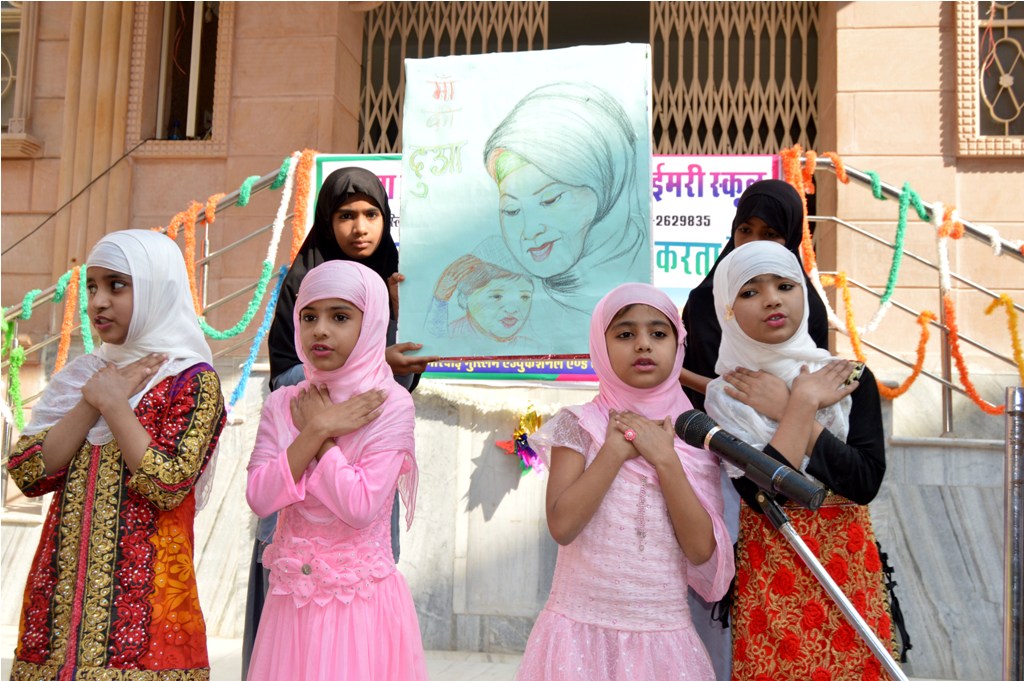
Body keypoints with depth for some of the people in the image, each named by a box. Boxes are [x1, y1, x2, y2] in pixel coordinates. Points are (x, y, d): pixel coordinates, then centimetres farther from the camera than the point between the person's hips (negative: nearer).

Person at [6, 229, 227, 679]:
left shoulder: (192, 380, -5)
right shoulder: (81, 376, 12)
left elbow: (168, 486, -17)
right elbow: (27, 474, 2)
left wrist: (113, 404, -13)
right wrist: (91, 405, -8)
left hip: (141, 593, -5)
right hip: (60, 590, 5)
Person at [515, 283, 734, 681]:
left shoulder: (694, 438, 1)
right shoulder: (578, 425, -4)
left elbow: (701, 550, -9)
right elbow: (562, 525, -16)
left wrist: (664, 457, -14)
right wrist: (617, 448, -16)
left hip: (663, 634, 2)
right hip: (582, 630, -2)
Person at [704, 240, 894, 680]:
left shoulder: (851, 378, -1)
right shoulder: (727, 397, -6)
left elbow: (866, 482, -13)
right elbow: (763, 494, -19)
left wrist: (786, 411, -14)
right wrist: (804, 404, -16)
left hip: (849, 566, 2)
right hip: (771, 572, -2)